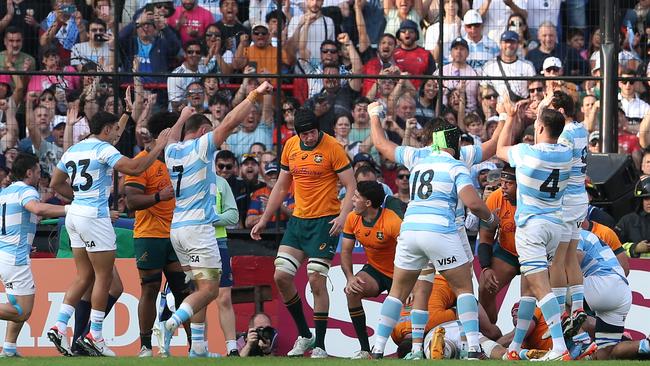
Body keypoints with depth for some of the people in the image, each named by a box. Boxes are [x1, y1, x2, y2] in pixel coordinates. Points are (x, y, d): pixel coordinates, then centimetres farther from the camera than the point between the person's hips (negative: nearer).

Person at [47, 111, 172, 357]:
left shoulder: (73, 150, 14)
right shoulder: (103, 149, -11)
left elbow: (56, 183, 19)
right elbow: (134, 168, -20)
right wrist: (159, 147, -11)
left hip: (75, 214, 8)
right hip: (94, 216, -8)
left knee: (84, 276, 13)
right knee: (104, 276, 0)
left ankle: (59, 327, 3)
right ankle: (95, 336, 0)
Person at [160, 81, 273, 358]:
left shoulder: (172, 150, 12)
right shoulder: (201, 146, -6)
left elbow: (172, 138, 37)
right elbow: (230, 122, -12)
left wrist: (183, 117, 54)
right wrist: (255, 95, -7)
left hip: (177, 228, 8)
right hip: (198, 227, -8)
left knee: (201, 287, 12)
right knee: (209, 289, -10)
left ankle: (198, 346, 6)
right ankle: (174, 322, -32)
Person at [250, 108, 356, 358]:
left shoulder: (332, 148, -12)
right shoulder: (291, 146, 6)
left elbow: (351, 187, -11)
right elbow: (281, 187, 17)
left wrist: (342, 216, -26)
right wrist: (264, 220, 16)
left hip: (325, 221, -6)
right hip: (298, 220, 6)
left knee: (317, 281, -9)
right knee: (281, 276, 0)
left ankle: (320, 345, -1)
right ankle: (304, 335, 15)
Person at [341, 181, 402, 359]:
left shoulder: (392, 221, -26)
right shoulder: (352, 219, -6)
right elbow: (346, 252, 1)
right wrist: (350, 277, -19)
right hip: (374, 270, 5)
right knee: (352, 291, -27)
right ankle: (365, 349, -20)